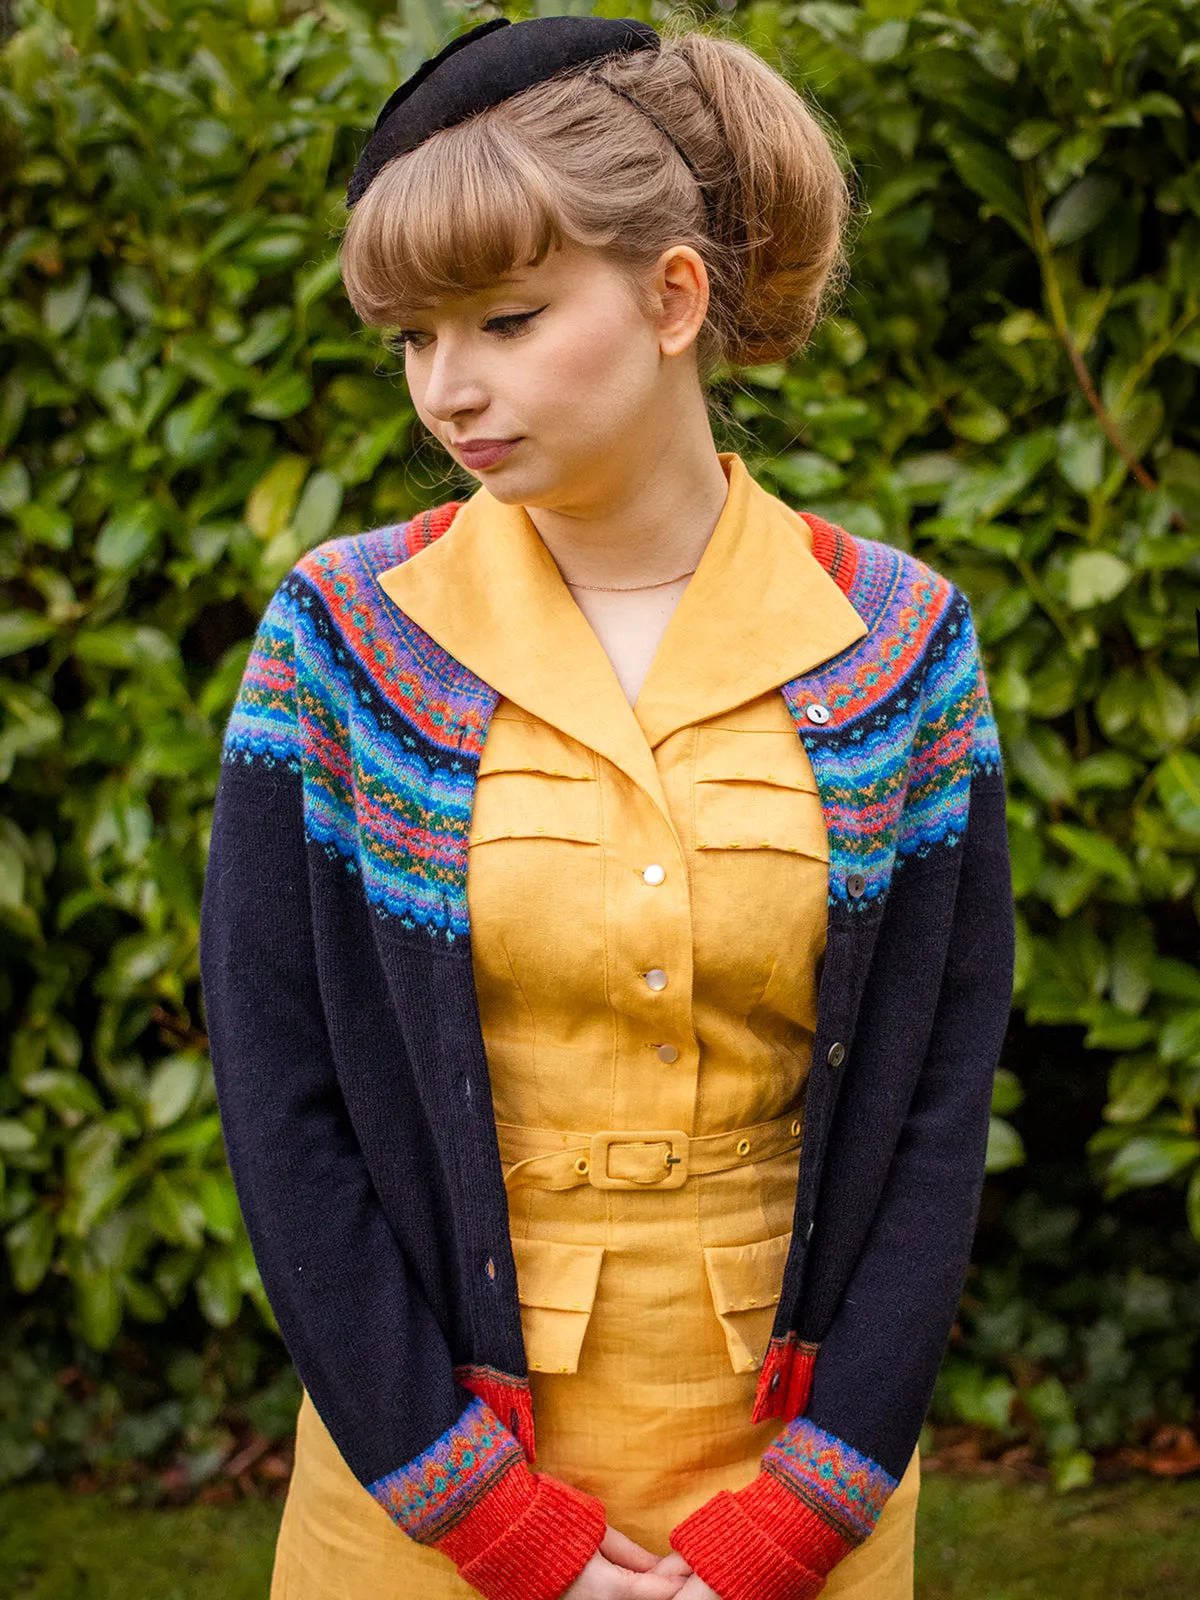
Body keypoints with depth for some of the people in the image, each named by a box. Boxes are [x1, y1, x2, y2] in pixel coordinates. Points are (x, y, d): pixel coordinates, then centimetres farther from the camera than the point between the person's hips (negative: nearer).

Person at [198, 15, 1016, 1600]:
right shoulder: (348, 634, -7)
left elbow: (936, 1095, -4)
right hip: (430, 1473, 0)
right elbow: (277, 1092, -8)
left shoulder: (894, 642, -5)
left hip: (798, 1472, 1)